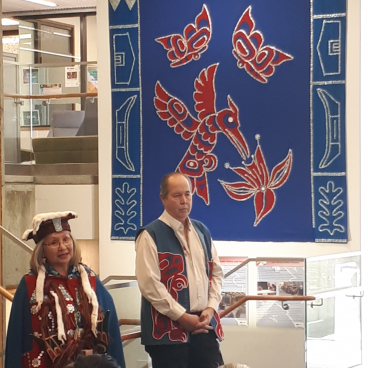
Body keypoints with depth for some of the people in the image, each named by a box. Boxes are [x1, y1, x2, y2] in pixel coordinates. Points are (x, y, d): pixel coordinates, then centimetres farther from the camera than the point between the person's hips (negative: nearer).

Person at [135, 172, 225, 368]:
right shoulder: (151, 235, -5)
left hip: (204, 326, 5)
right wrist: (182, 316, -14)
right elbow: (149, 284, -13)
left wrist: (210, 308, -1)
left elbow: (216, 272, 16)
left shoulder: (202, 231, 15)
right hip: (169, 328, -5)